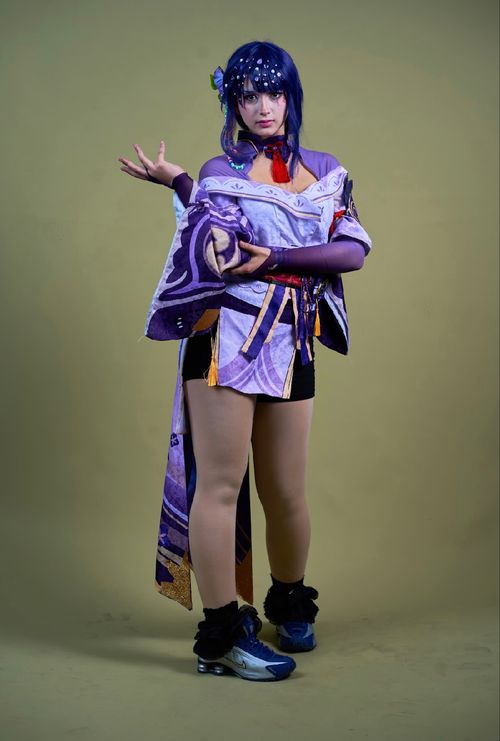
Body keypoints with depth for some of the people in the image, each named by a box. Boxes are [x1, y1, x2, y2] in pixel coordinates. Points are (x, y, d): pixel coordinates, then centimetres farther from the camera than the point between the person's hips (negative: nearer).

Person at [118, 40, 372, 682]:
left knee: (286, 491, 9)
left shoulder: (326, 171, 15)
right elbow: (224, 258, -11)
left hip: (292, 345, 3)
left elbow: (354, 250, -2)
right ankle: (222, 634, 0)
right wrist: (181, 188, -17)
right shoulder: (221, 171, 6)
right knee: (221, 484, -6)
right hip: (227, 338, -3)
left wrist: (276, 256, -11)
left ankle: (289, 602, 31)